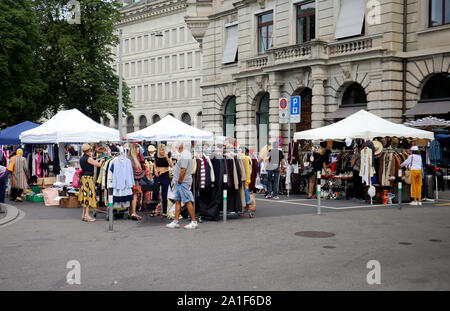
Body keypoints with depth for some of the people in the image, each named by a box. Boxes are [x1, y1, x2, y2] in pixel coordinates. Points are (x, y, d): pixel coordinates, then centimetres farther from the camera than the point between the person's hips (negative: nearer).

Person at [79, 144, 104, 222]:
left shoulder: (81, 159, 11)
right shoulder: (89, 158, -14)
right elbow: (98, 165, -12)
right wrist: (101, 160, 10)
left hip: (83, 177, 8)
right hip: (88, 178, -8)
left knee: (85, 197, 13)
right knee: (89, 196, -3)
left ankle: (84, 215, 17)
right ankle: (87, 215, -2)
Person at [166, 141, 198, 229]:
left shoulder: (184, 156, -17)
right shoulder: (186, 154, 15)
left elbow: (183, 170, -23)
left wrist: (179, 181, -16)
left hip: (183, 182, -10)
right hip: (180, 183, 10)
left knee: (188, 201, -7)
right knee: (177, 201, 11)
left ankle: (194, 222, -3)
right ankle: (175, 221, 14)